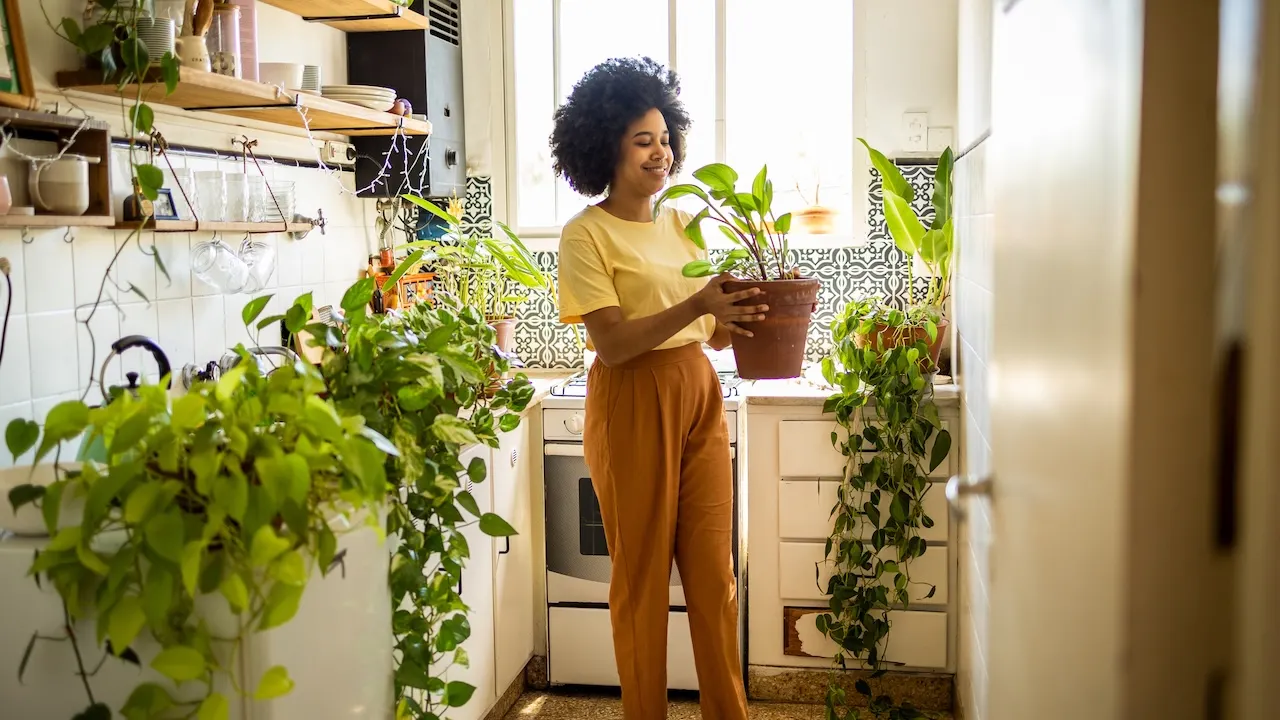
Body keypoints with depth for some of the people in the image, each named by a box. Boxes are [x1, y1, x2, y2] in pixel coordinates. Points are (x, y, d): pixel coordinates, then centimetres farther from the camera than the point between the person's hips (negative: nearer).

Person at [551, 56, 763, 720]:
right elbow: (612, 343, -18)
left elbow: (714, 334, 12)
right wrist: (696, 304, -27)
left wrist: (749, 314, -8)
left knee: (714, 571, 8)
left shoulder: (680, 222, 12)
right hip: (632, 406, -5)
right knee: (642, 574, 6)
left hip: (698, 397, 6)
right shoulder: (586, 234, -7)